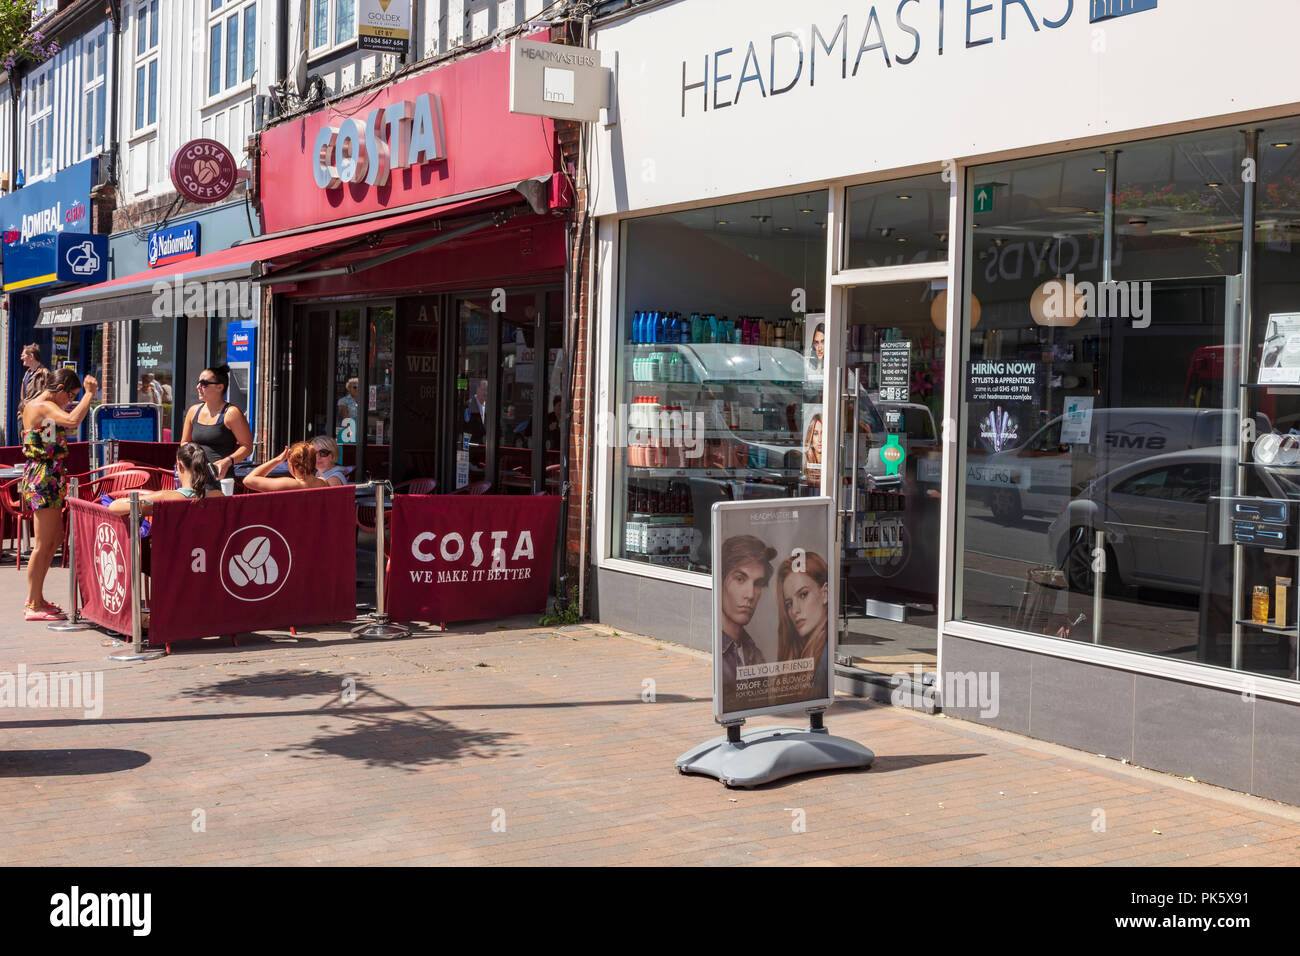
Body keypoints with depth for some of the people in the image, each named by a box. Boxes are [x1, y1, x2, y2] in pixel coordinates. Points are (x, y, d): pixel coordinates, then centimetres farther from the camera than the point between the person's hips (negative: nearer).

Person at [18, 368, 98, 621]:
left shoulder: (32, 405, 15)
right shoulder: (45, 407, -16)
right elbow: (72, 420, -35)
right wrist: (89, 394, -28)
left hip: (37, 476, 11)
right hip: (44, 479, -11)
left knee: (55, 538, 17)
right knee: (43, 544, -5)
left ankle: (35, 599, 24)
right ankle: (35, 607, 0)